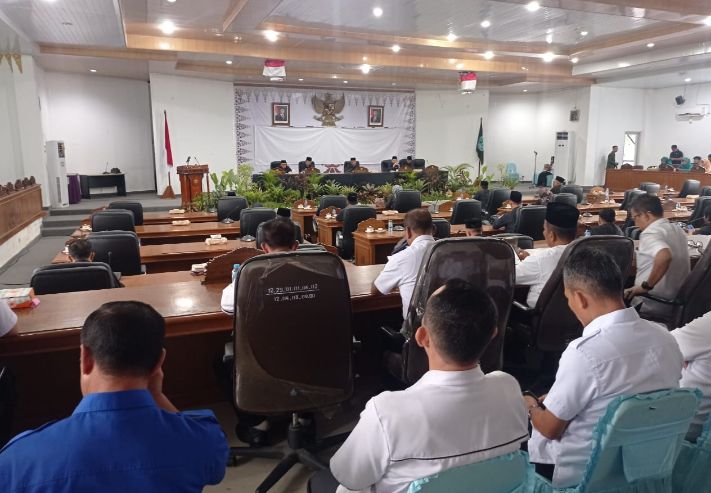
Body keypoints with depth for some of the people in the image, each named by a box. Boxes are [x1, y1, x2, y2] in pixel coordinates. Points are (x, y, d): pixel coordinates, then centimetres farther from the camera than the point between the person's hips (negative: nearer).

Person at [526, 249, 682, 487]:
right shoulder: (665, 338, -9)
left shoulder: (584, 353, -30)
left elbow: (549, 428, -16)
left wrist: (531, 406, 6)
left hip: (582, 471, -6)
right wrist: (553, 401, 14)